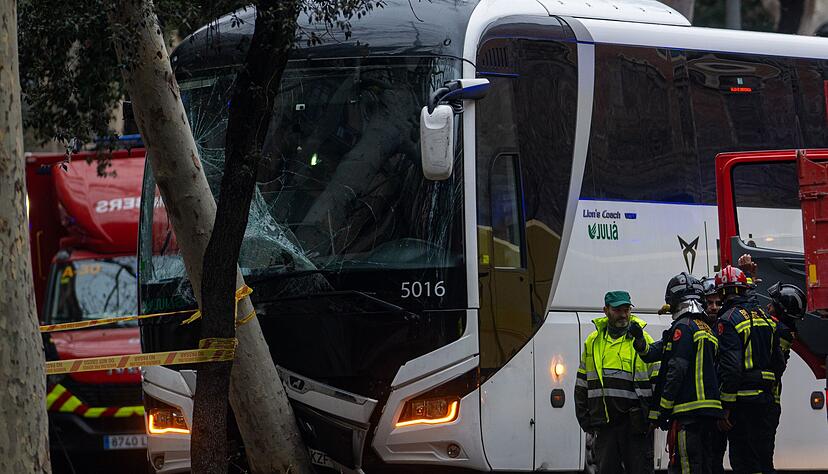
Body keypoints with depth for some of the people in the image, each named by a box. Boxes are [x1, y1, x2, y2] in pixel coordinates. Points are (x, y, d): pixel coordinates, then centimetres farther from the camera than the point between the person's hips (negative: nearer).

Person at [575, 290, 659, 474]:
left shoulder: (643, 340, 1)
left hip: (635, 422, -4)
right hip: (604, 423, 4)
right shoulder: (593, 342, 12)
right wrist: (583, 417, 11)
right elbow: (582, 383, 18)